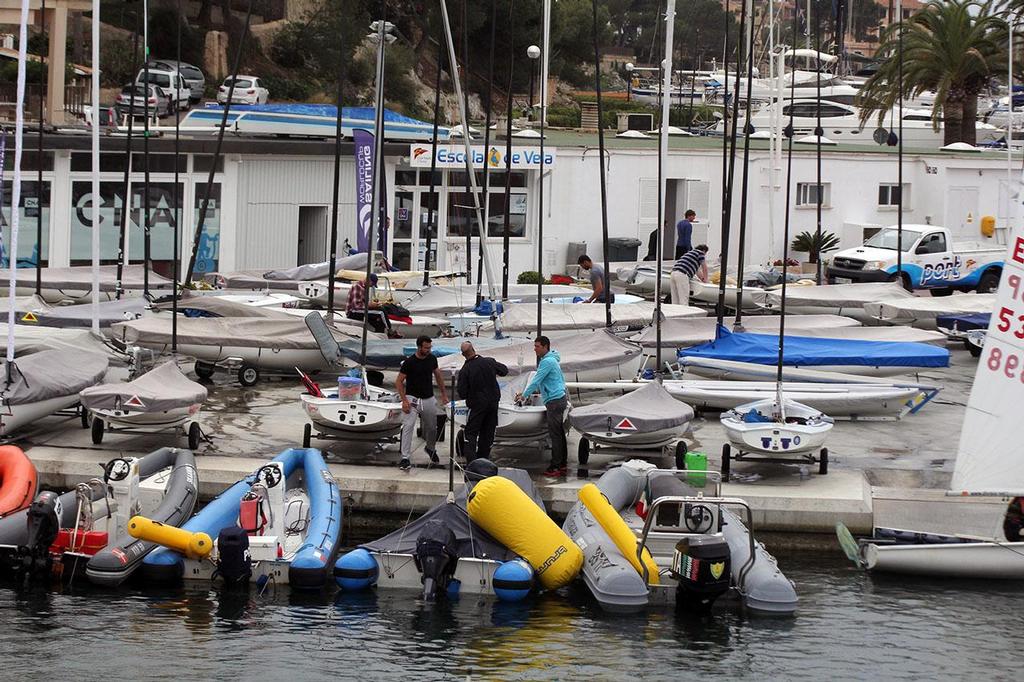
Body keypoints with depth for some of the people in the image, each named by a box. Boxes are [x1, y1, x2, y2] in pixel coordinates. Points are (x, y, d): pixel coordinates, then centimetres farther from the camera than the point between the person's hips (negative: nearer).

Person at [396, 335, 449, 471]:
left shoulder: (432, 359, 1)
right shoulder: (409, 362, -14)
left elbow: (438, 375, 17)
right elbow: (399, 382, -9)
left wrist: (444, 393, 16)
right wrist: (404, 400, -18)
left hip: (429, 399, 5)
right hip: (412, 398, -5)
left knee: (432, 428, 15)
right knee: (408, 426, -17)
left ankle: (431, 449, 44)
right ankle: (405, 458, -18)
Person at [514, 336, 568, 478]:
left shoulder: (547, 362, -15)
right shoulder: (552, 360, 17)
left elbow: (536, 381, -15)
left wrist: (524, 395, -6)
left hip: (554, 401, -10)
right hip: (560, 398, 10)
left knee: (555, 435, -8)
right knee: (559, 434, 12)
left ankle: (555, 467, -8)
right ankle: (562, 465, 15)